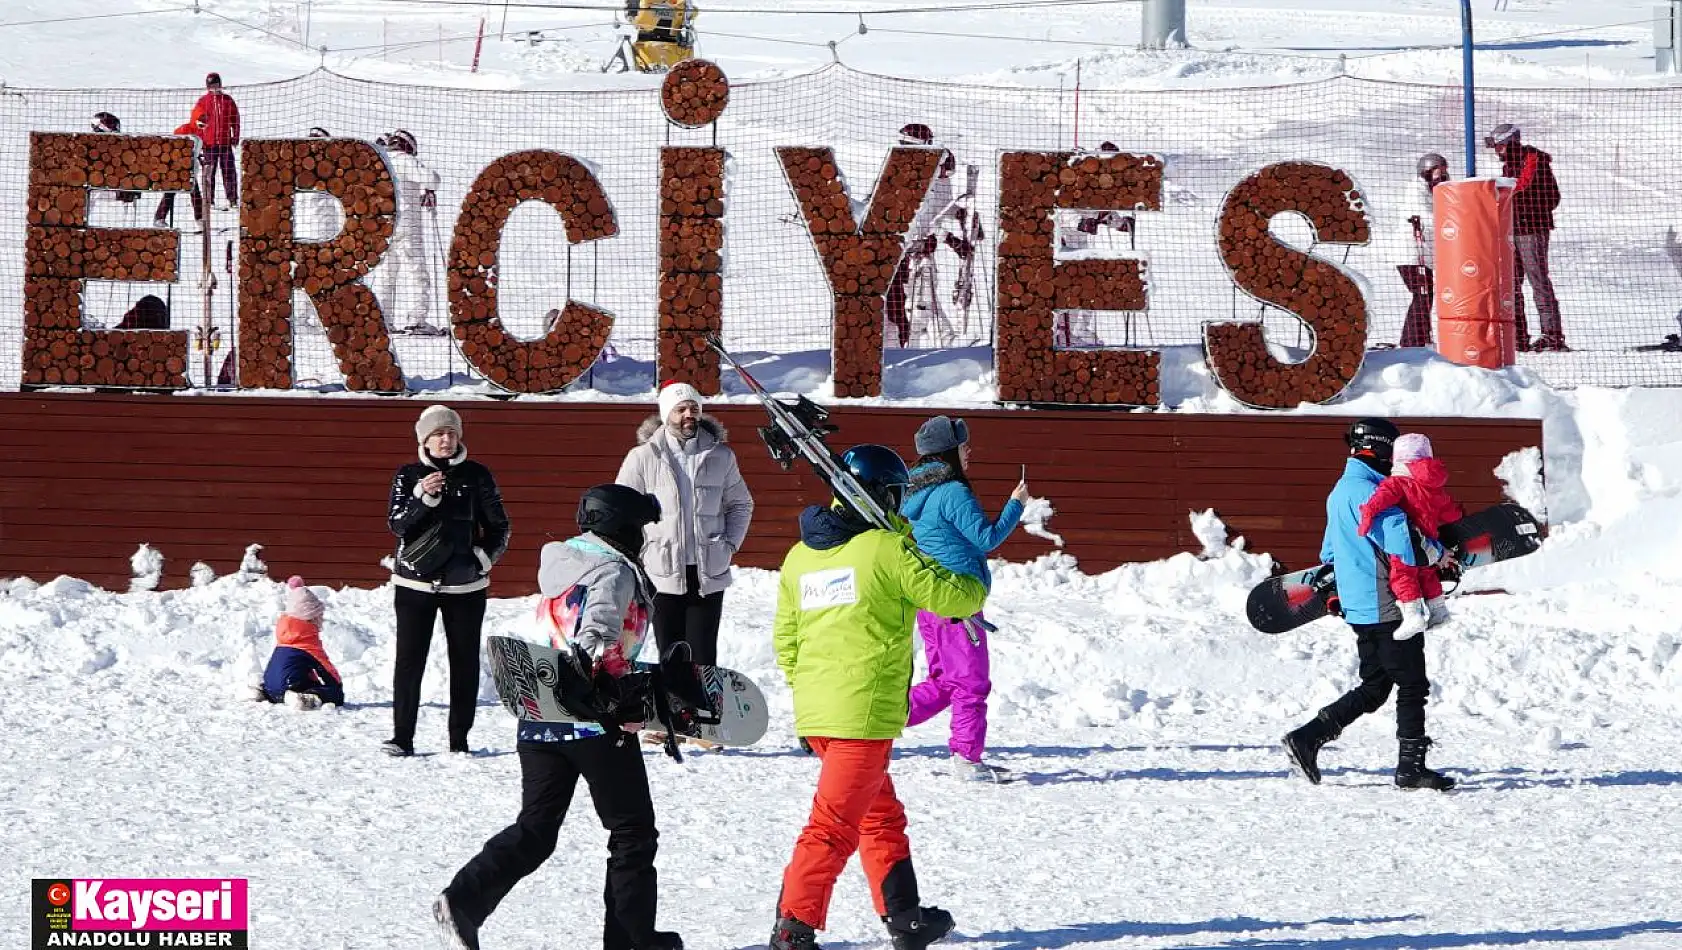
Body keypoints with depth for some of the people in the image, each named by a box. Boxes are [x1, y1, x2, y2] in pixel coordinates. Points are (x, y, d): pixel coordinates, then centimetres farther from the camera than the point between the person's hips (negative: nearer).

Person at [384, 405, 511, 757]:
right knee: (409, 660, -4)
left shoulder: (476, 476, 3)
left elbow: (499, 526, 8)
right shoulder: (409, 475, 4)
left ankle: (459, 739, 10)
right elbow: (397, 523, -6)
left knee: (465, 662, 3)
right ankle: (402, 737, 0)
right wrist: (423, 497, -22)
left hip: (465, 583, 1)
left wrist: (485, 555, -9)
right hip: (415, 582, 0)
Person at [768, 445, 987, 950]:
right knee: (835, 825, -8)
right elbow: (952, 598, -5)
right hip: (864, 713, -8)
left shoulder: (799, 556, 12)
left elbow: (785, 638, 18)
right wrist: (975, 585, 17)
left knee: (880, 813, 20)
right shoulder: (886, 548, -10)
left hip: (813, 713, 8)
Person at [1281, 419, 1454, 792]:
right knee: (1412, 685, -2)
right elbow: (1400, 542, -26)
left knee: (1374, 688, 14)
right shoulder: (1368, 492, -16)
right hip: (1387, 606, -10)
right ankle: (1411, 767, -1)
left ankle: (1308, 738, 8)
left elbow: (1329, 552, 26)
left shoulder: (1340, 492, 16)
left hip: (1359, 608, 10)